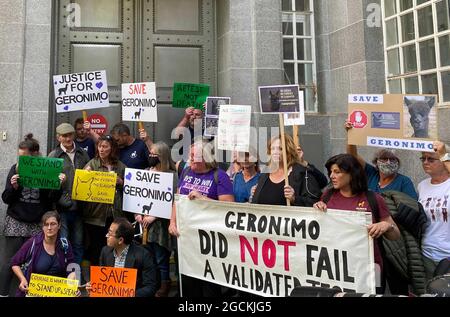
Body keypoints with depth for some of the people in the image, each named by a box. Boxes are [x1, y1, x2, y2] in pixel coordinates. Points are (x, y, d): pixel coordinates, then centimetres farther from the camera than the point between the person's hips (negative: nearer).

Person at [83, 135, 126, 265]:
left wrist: (120, 182, -4)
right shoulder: (92, 164, 2)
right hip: (96, 213, -2)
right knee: (96, 247, 3)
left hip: (114, 214, 2)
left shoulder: (120, 166, 9)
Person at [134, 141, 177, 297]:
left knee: (161, 261, 2)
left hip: (160, 224, -5)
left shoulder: (171, 175, -7)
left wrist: (153, 216, -15)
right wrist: (137, 214, 1)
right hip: (144, 222, 5)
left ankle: (163, 288, 15)